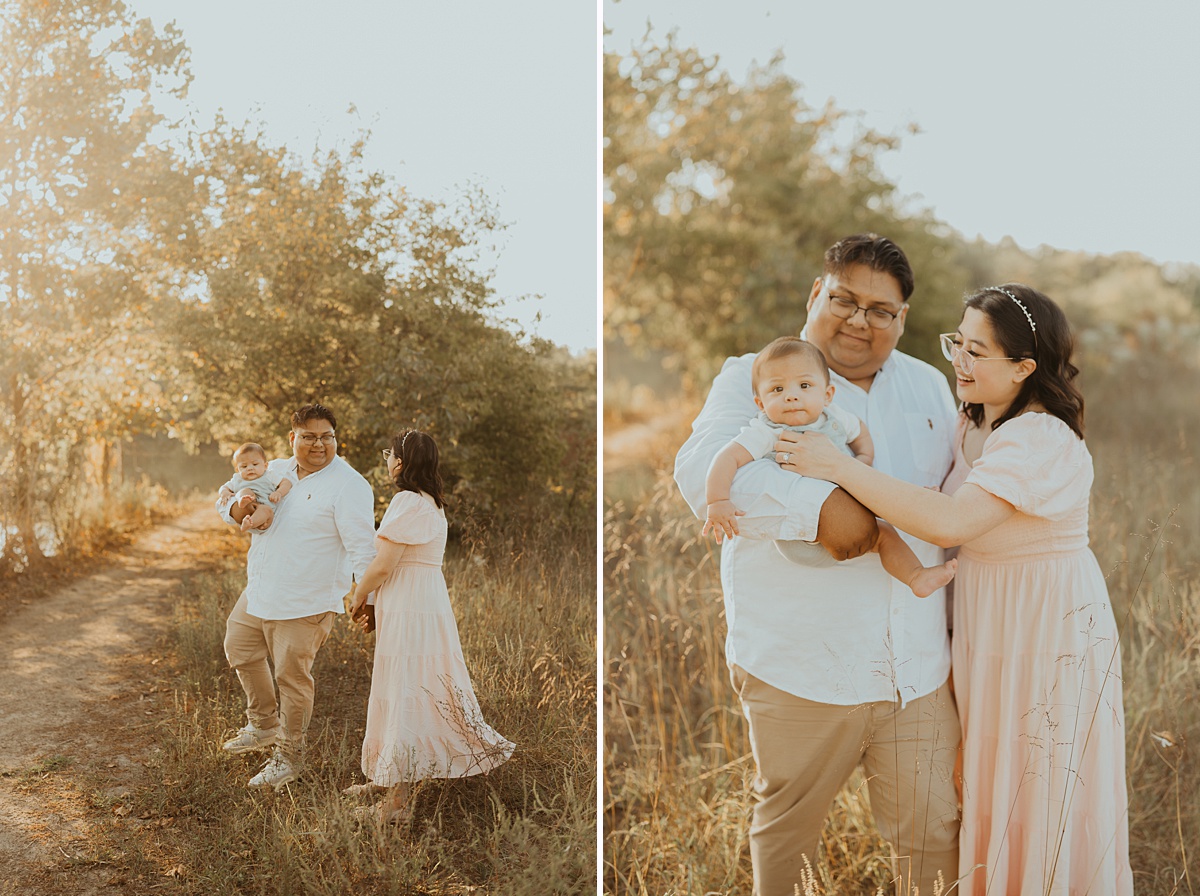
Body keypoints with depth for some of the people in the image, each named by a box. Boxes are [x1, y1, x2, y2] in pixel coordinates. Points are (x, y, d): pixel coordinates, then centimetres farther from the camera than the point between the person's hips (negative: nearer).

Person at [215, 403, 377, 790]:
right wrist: (236, 509, -6)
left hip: (304, 604, -8)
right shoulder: (276, 470, 7)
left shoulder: (348, 486, -15)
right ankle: (264, 725, 42)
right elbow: (226, 500, 18)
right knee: (239, 650, 22)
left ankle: (288, 755, 19)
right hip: (258, 591, 8)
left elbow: (362, 548, -18)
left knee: (291, 675, -1)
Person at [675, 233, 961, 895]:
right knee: (787, 827, 12)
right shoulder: (755, 377, -3)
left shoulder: (929, 387, 14)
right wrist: (821, 506, -30)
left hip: (917, 667, 4)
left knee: (934, 834, 10)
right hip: (800, 667, -4)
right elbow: (702, 469, -22)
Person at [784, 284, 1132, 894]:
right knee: (995, 783, 22)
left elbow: (950, 523, -39)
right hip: (989, 632, 9)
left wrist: (838, 467, -36)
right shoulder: (975, 425, 3)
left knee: (1045, 795, 8)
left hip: (1048, 634, -9)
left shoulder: (1041, 441, -26)